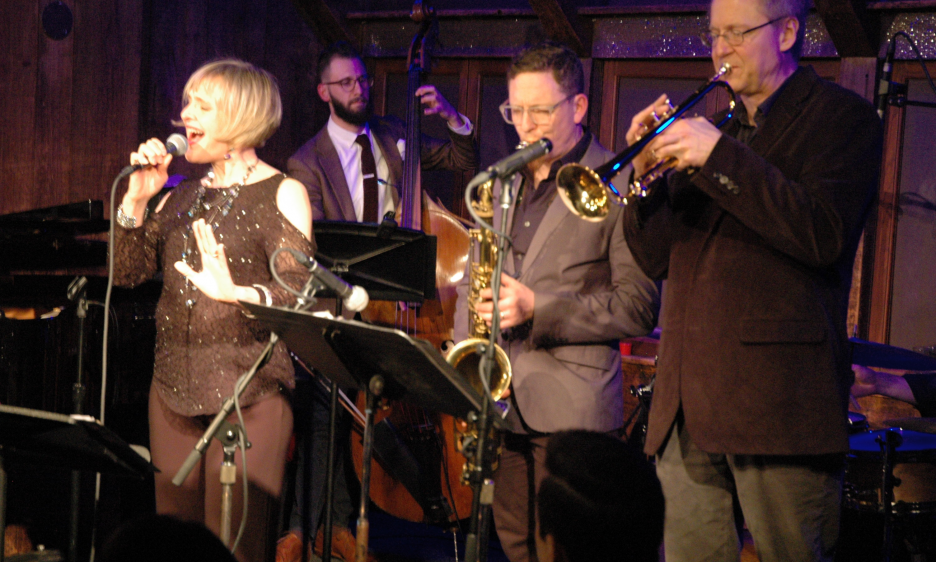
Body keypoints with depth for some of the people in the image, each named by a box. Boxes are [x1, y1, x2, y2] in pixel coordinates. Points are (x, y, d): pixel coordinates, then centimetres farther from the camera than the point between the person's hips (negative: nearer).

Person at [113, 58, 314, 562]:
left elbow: (300, 294, -14)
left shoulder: (282, 194, -3)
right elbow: (128, 272, 8)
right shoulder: (183, 195, 15)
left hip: (248, 395, -6)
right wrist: (136, 199, -3)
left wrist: (236, 293, -32)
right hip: (174, 386, 6)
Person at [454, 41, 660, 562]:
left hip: (571, 407, -6)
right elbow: (473, 280, 24)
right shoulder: (505, 183, 17)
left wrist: (539, 309, -18)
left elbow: (639, 307, -10)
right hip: (501, 403, 6)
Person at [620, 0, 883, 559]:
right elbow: (659, 258, 18)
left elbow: (823, 234, -15)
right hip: (688, 404, 6)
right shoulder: (715, 130, 21)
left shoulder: (843, 116, 2)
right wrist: (646, 171, 1)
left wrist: (718, 157, -15)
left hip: (776, 399, -6)